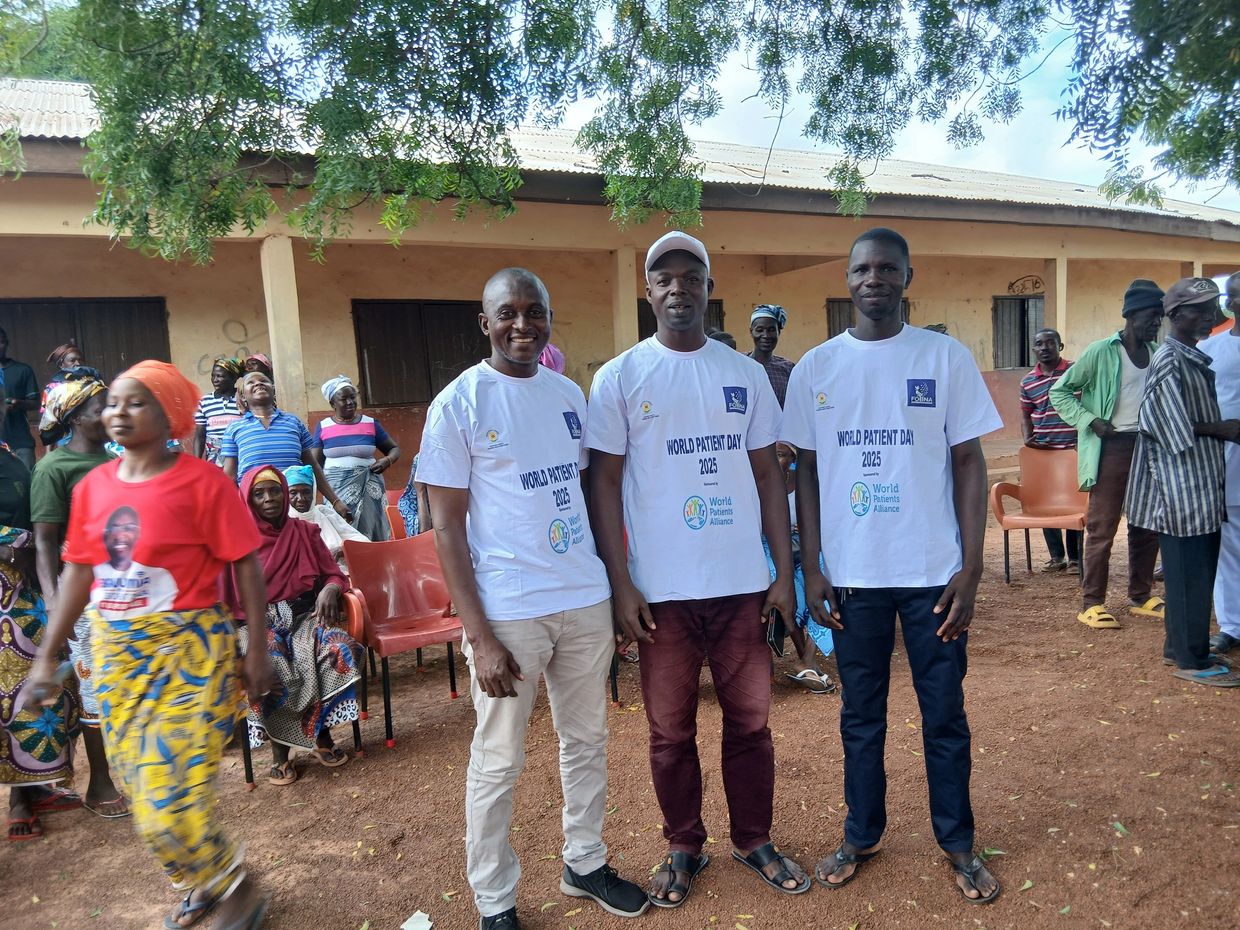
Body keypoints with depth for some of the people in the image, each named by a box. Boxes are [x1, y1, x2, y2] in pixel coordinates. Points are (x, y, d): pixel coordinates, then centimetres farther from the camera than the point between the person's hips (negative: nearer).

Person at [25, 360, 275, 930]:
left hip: (189, 649, -6)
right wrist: (47, 657, 13)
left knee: (169, 800, -8)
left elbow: (246, 566, -10)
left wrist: (257, 651, -10)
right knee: (141, 793, 15)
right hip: (115, 651, 6)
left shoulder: (202, 482, -13)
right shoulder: (91, 486, 4)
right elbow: (78, 573, 12)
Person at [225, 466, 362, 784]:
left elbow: (334, 575, 9)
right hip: (258, 622, -1)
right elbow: (227, 597, -2)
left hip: (304, 615, 2)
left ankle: (321, 734, -10)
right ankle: (279, 749, -11)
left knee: (340, 647, -29)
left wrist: (329, 590, -16)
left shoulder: (305, 532, 10)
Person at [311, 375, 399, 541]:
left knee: (370, 530, -5)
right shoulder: (323, 427, 6)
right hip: (336, 488, 0)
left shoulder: (371, 423, 5)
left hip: (368, 487, 0)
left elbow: (395, 449, 13)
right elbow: (315, 464, 6)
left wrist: (387, 460, -8)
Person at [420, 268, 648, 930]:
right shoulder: (458, 402, -7)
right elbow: (447, 526, -8)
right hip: (508, 611, -5)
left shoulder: (569, 394, 8)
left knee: (587, 739, 17)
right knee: (498, 762, 8)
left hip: (586, 600, 5)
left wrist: (613, 586, 9)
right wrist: (480, 636, -13)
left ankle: (584, 863, 37)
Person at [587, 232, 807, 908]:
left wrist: (785, 572, 3)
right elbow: (604, 483, -2)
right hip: (661, 590, -2)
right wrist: (621, 585, -8)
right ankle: (684, 848, 33)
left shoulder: (745, 373, 6)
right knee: (670, 730, 12)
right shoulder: (619, 378, -1)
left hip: (743, 583, 2)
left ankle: (754, 842, 35)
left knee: (750, 720, 13)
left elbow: (768, 474, 8)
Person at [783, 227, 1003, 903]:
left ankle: (957, 841, 31)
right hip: (852, 574, 1)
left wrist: (970, 568, -6)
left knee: (945, 713, 11)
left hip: (935, 571, -1)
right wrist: (812, 568, 0)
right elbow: (806, 472, 5)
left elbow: (969, 465, 0)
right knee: (861, 714, 14)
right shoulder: (816, 367, 2)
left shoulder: (946, 357, -1)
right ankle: (862, 835, 32)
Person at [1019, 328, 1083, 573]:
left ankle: (1075, 558, 13)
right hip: (1042, 451, 4)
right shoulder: (1027, 382, 7)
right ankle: (1056, 556, 20)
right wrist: (1027, 438, 0)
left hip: (1073, 450, -4)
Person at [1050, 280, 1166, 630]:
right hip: (1111, 447, -6)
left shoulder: (1158, 353, 9)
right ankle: (1092, 603, 5)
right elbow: (1059, 392, -4)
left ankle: (1140, 597, 26)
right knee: (1102, 528, -3)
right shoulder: (1101, 353, -8)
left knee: (1147, 525, 13)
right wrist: (1090, 420, -14)